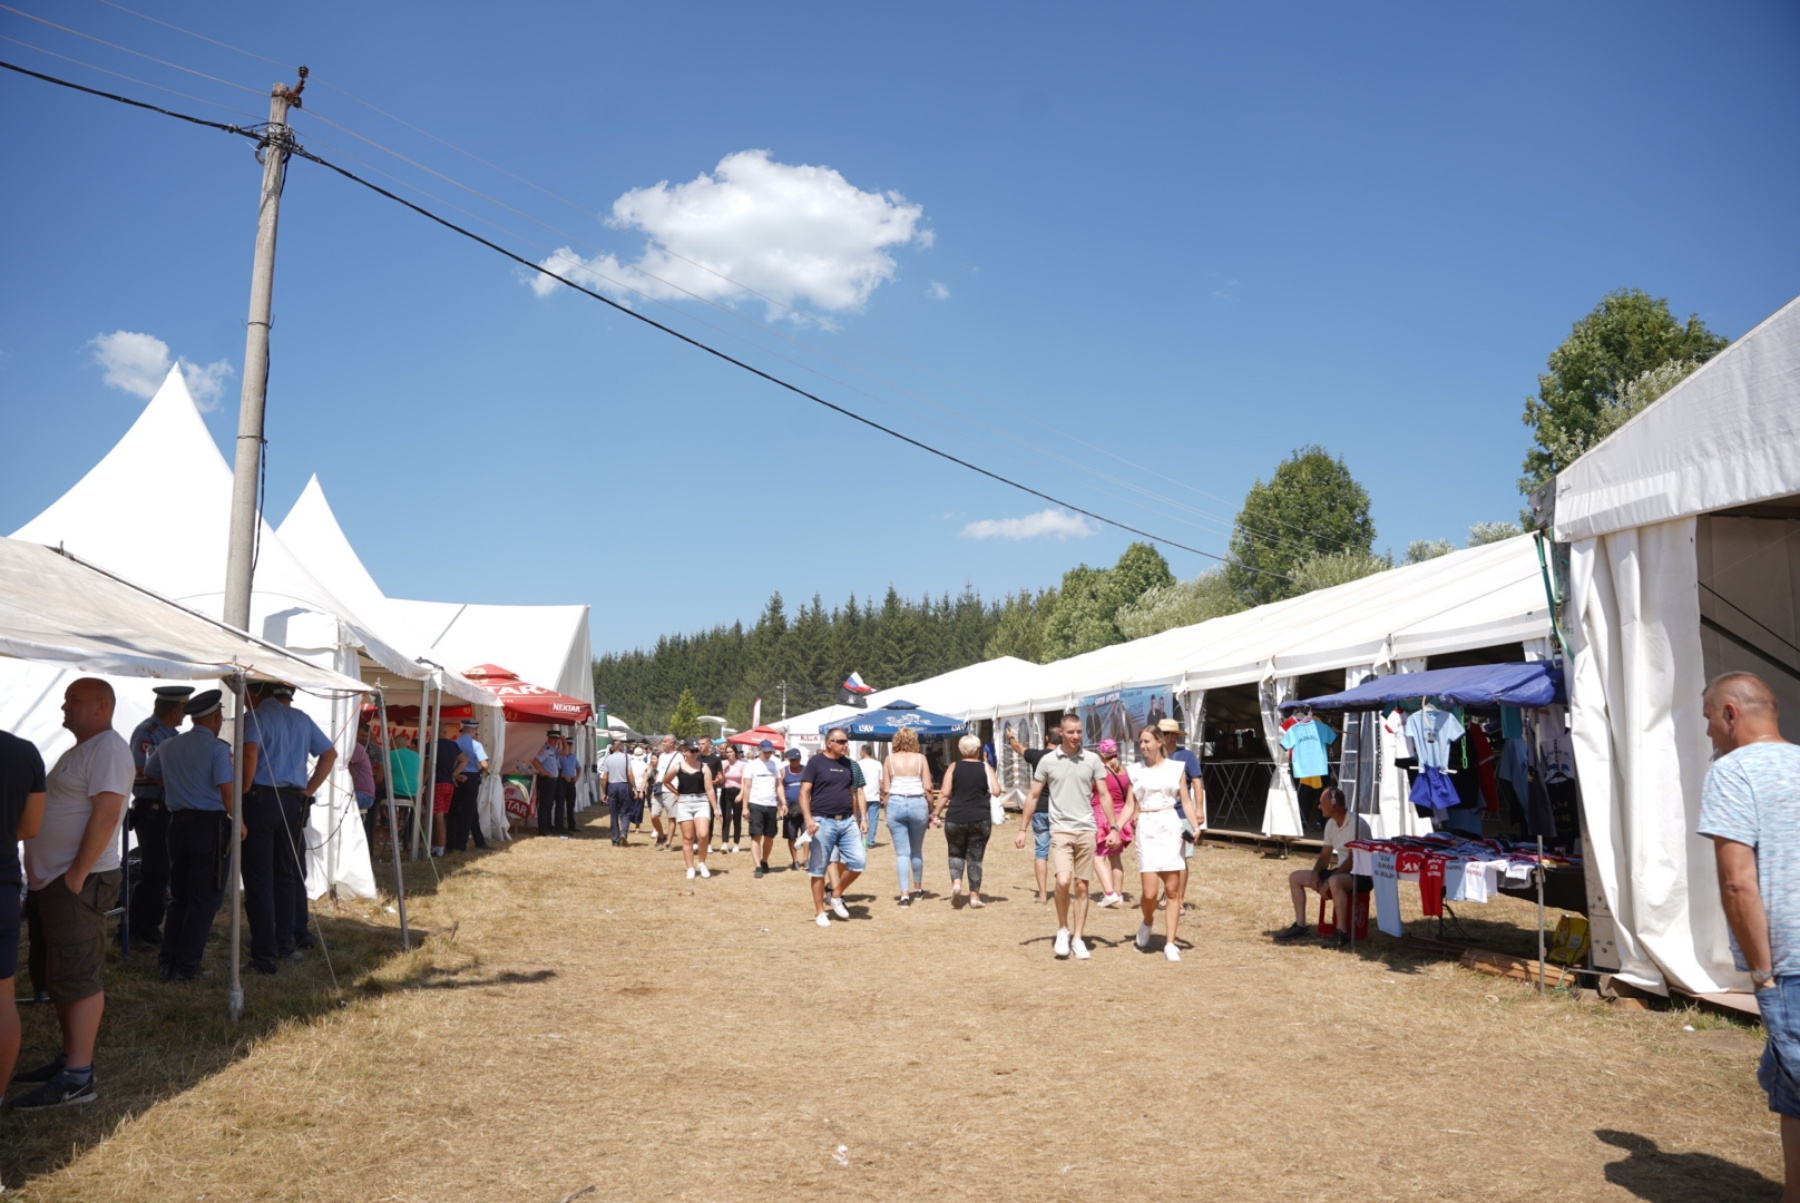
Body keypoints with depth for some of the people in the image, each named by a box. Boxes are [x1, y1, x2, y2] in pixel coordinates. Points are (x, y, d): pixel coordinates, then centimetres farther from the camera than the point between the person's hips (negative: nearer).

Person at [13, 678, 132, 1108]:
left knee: (75, 977, -9)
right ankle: (70, 1057, 23)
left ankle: (77, 1077, -6)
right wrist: (42, 875, 16)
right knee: (54, 977, 15)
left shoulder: (108, 749, -13)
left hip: (79, 883, -10)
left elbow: (106, 814, -23)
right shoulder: (79, 751, 19)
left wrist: (77, 874, -22)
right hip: (49, 881, 10)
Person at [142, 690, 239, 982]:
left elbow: (149, 773, 29)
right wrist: (238, 822, -6)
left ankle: (169, 962, 18)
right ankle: (186, 966, 2)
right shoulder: (218, 748, -11)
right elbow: (226, 791, -19)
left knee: (179, 897, 16)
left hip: (178, 824, 6)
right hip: (211, 826, -6)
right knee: (205, 899, 1)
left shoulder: (168, 746, 10)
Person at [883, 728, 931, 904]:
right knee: (916, 850, 18)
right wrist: (931, 811, 8)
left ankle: (904, 894, -6)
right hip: (918, 804, 0)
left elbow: (885, 790, 2)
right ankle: (917, 888, 31)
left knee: (902, 853, 2)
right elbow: (927, 787, -1)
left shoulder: (890, 759, 3)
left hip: (895, 804, 0)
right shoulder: (920, 759, 2)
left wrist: (887, 809, 11)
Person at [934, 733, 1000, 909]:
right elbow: (996, 792, -6)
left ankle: (956, 882, -6)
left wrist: (937, 813, 3)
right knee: (975, 857, 8)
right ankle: (974, 896, 5)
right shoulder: (985, 767, 2)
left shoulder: (954, 767, 3)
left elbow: (945, 793, -4)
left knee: (956, 853, 17)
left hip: (956, 818, 0)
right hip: (980, 819, 0)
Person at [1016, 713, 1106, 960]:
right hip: (1060, 830, -2)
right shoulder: (1048, 761, 1)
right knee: (1063, 881, -17)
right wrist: (1022, 829, 5)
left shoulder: (1092, 760, 3)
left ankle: (1077, 939, 17)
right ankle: (1062, 930, 5)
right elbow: (1033, 796, 7)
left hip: (1086, 830, 2)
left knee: (1081, 887, 6)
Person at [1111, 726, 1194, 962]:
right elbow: (1130, 805, 8)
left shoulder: (1176, 768, 8)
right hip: (1146, 829, 0)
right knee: (1149, 892, -8)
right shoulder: (1136, 771, 10)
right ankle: (1147, 922, 24)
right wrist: (1116, 829, -4)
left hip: (1170, 827, 0)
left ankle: (1170, 944, 4)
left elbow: (1186, 800, 7)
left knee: (1172, 890, -3)